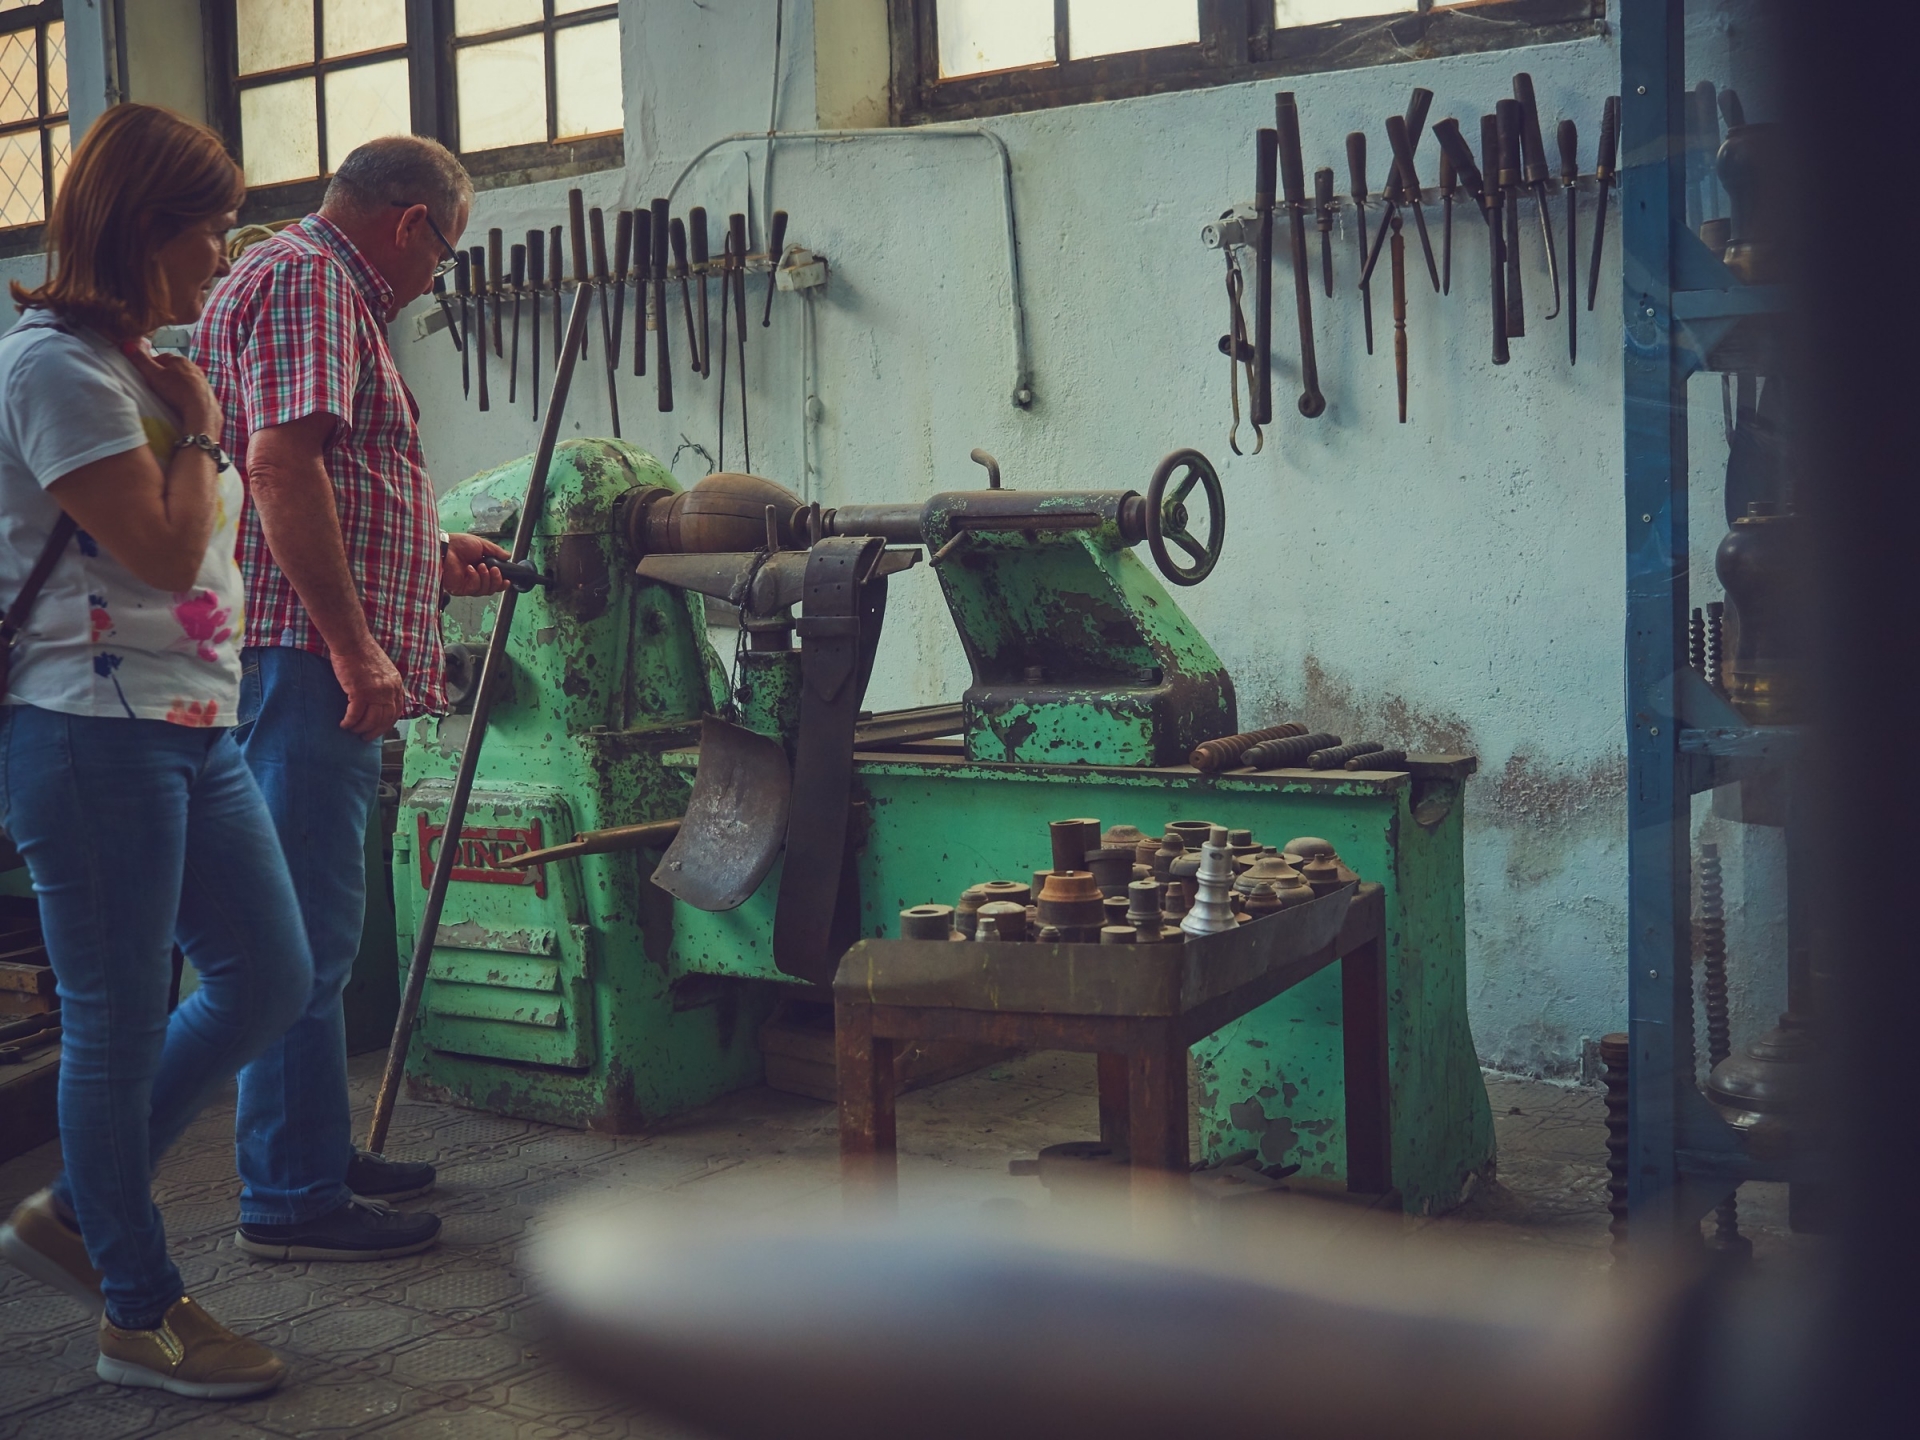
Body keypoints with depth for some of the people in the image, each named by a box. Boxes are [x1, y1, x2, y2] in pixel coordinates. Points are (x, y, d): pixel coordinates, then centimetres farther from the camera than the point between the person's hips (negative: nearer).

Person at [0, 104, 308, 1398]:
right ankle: (141, 1317, 16)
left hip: (194, 728, 10)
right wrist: (200, 424, -7)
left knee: (268, 977, 11)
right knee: (120, 1024, 1)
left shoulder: (137, 366, 18)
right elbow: (167, 553, -18)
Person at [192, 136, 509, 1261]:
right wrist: (354, 643, -24)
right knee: (306, 928, -7)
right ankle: (293, 1199, -1)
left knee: (314, 924, 17)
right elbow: (281, 465, -22)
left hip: (315, 661, 11)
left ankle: (318, 1155, 27)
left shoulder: (330, 291, 26)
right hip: (303, 654, -11)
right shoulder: (305, 280, -9)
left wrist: (431, 561, 38)